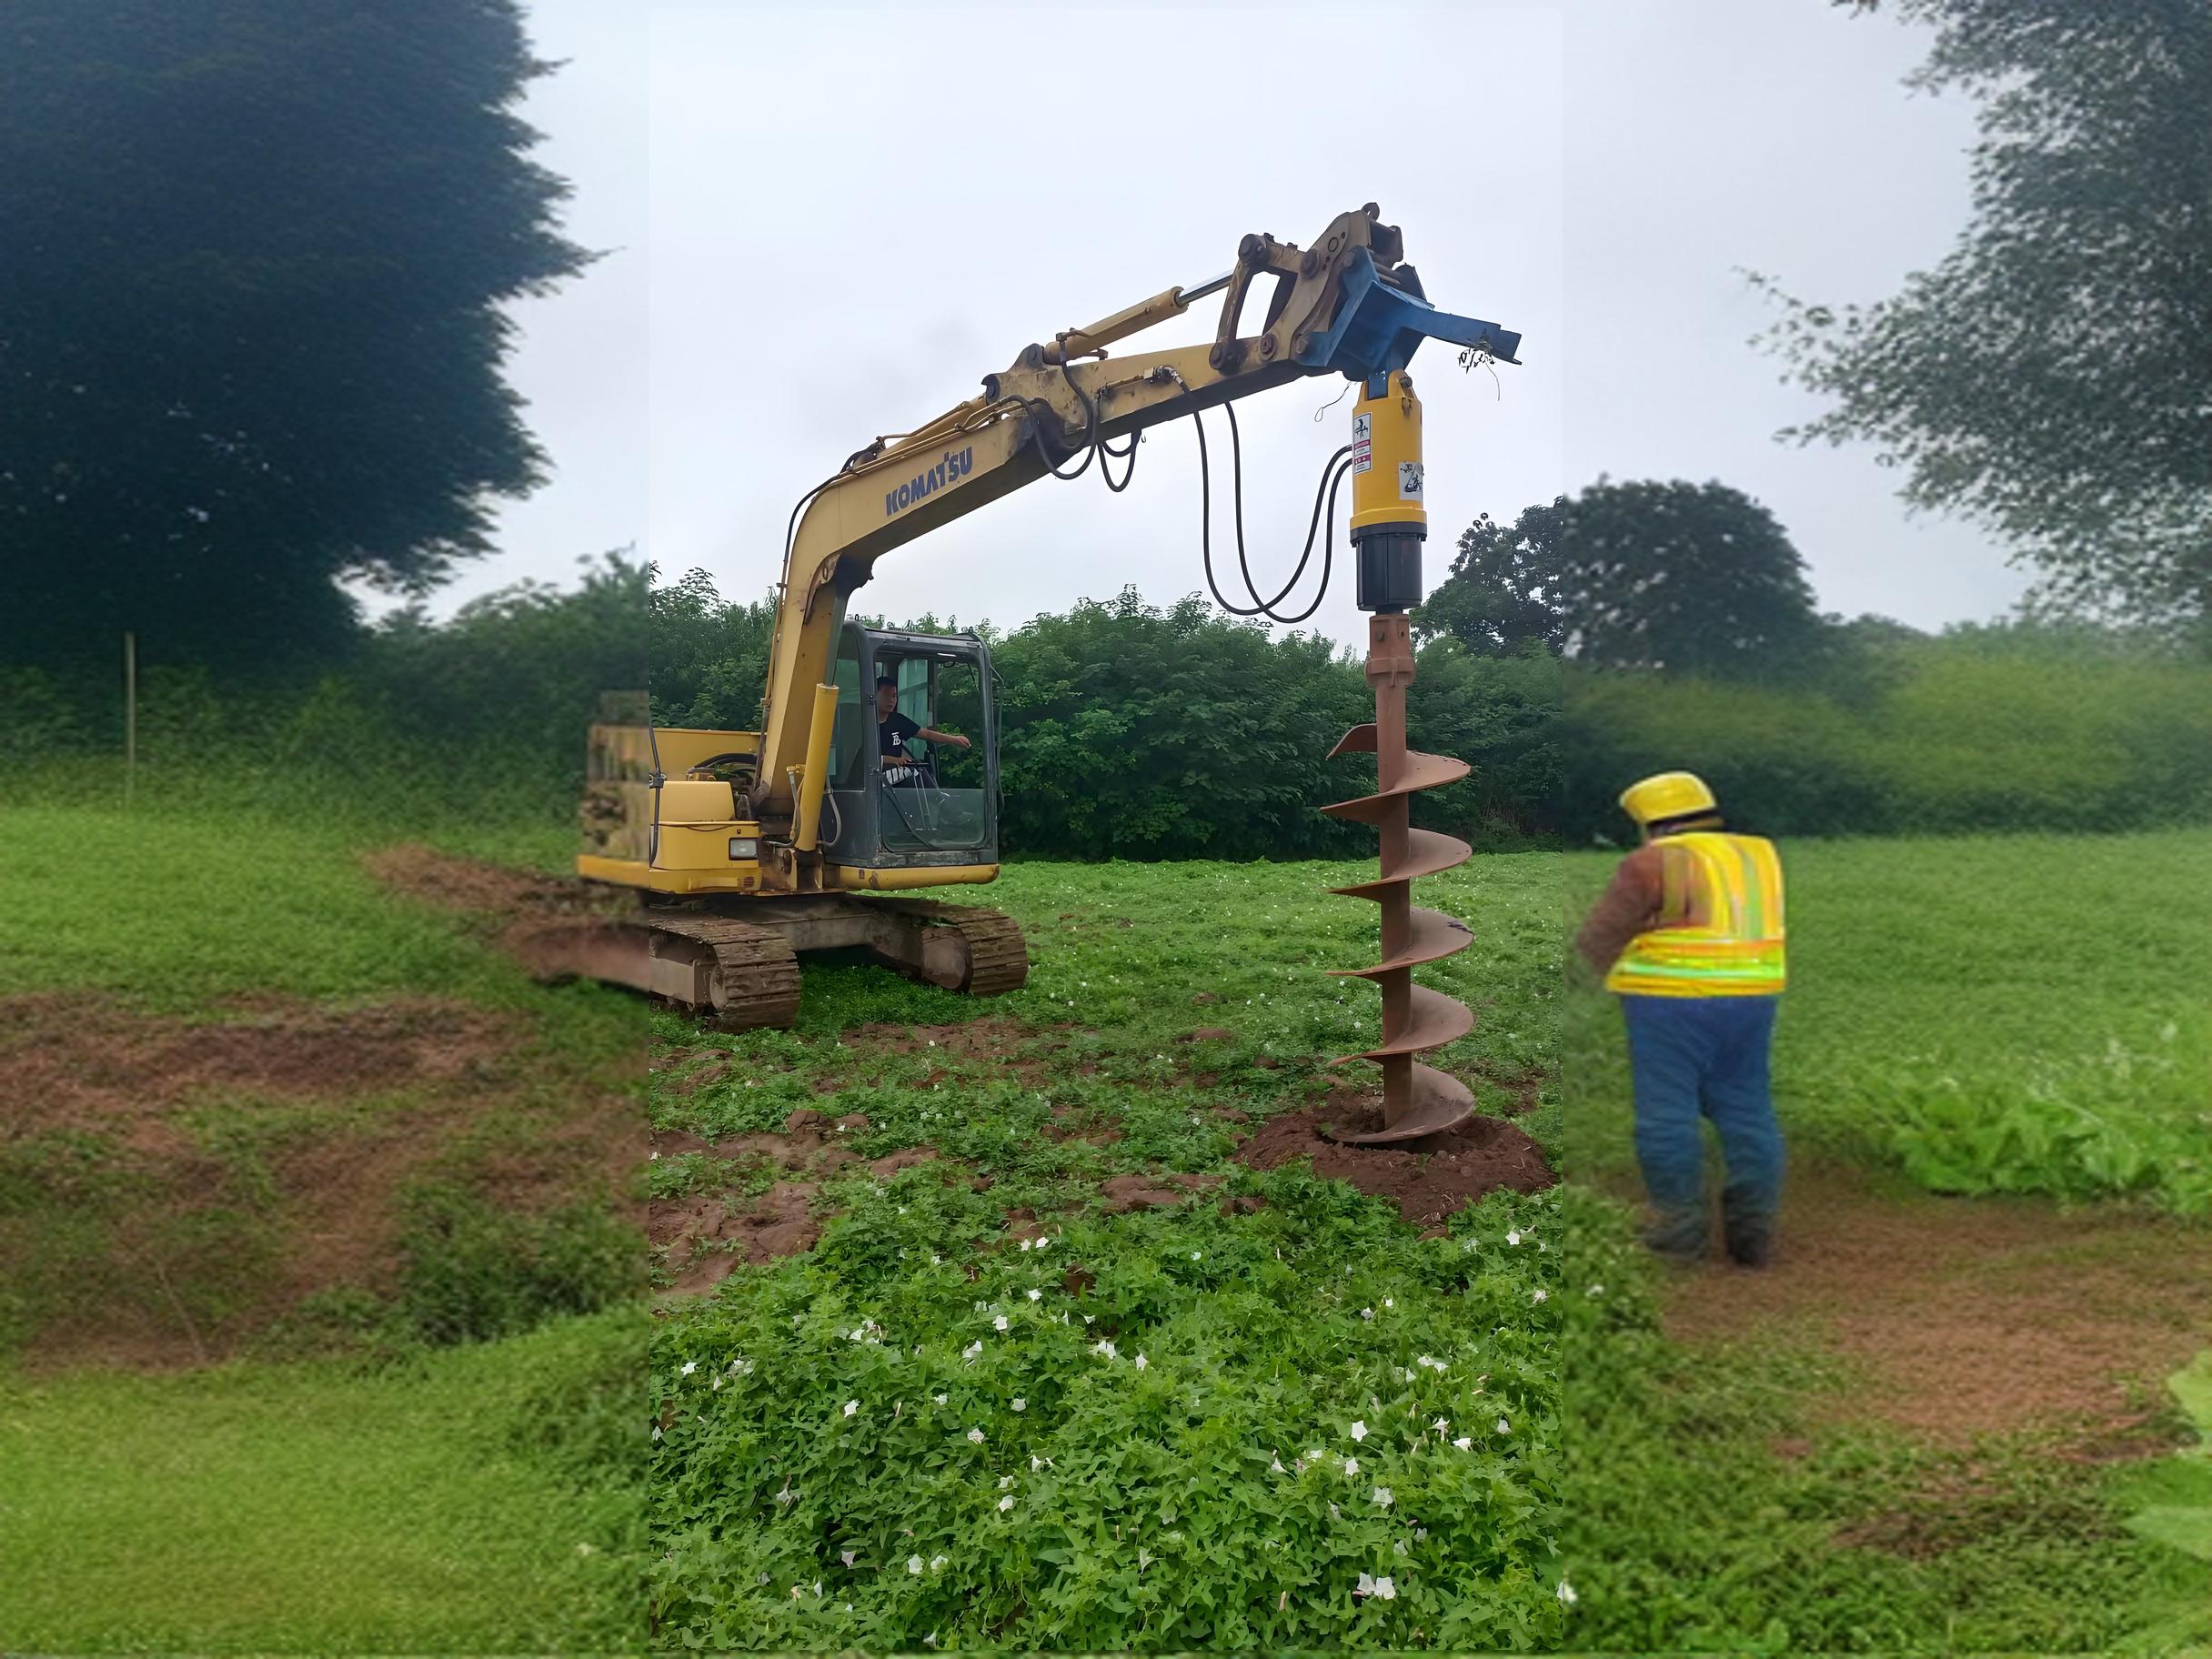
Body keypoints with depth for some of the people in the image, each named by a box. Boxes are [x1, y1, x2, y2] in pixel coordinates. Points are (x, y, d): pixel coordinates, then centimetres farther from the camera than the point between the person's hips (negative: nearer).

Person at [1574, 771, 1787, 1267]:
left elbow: (1598, 939, -7)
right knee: (1746, 1116, 10)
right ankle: (1752, 1234, 9)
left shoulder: (1656, 865, -10)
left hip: (1672, 1005, -5)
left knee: (1668, 1115, 3)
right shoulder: (1755, 858, 9)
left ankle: (1682, 1230, 7)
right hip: (1744, 1004, 6)